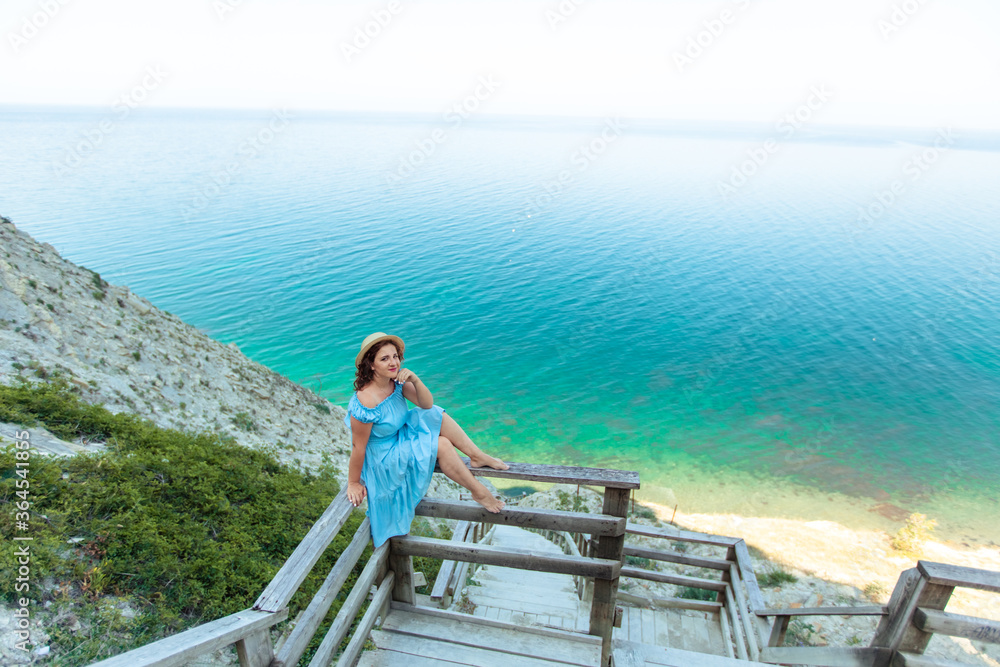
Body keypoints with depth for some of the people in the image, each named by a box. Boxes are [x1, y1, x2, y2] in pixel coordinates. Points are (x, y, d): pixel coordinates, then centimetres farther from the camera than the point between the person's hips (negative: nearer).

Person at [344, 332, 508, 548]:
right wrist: (353, 483, -13)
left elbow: (427, 404, -11)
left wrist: (415, 379, -29)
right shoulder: (366, 403, -33)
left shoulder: (396, 381, -11)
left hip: (400, 436, 8)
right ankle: (479, 492, -4)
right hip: (382, 459, -8)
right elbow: (358, 446, -24)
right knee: (441, 445, -17)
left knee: (438, 416, -4)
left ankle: (478, 457, 1)